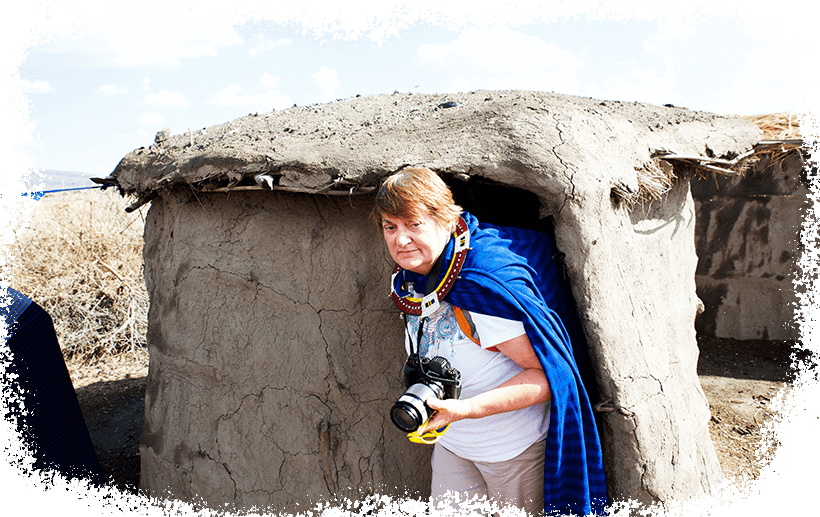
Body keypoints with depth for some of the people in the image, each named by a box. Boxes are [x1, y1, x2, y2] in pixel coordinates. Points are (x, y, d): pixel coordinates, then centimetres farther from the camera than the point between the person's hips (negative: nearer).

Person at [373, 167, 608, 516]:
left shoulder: (485, 286, -30)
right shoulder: (409, 279, -5)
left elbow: (549, 375, -29)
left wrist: (464, 409, -37)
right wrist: (423, 392, 0)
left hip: (516, 448, -6)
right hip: (451, 442, 6)